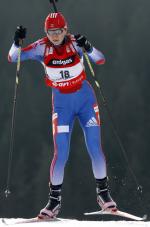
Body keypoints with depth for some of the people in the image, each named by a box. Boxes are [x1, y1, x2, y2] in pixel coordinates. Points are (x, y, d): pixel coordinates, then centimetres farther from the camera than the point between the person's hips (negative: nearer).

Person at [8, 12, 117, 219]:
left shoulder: (75, 43, -13)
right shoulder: (42, 47, -10)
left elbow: (100, 60, -22)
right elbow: (13, 58, -12)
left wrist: (88, 48, -42)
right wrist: (17, 42, -31)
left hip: (85, 97, 0)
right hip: (62, 102, 0)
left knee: (95, 149, -4)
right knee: (61, 153, -9)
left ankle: (103, 192, 15)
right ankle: (54, 200, 5)